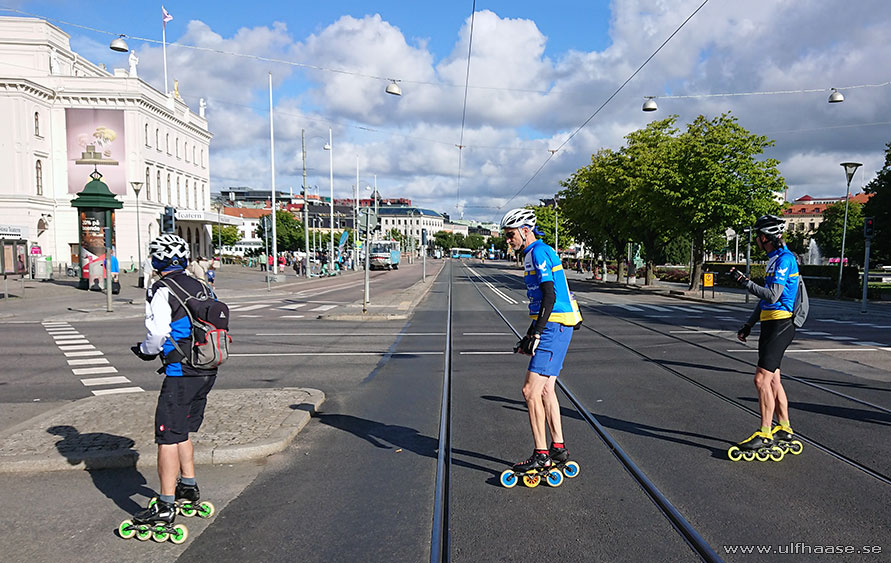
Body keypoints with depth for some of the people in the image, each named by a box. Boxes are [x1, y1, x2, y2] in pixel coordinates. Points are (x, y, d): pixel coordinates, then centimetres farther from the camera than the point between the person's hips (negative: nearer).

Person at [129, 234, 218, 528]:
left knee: (168, 436, -1)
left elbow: (158, 335, -17)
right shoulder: (202, 288, 10)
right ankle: (188, 485, 34)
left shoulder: (161, 292, -11)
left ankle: (165, 505, 3)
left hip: (181, 374, -8)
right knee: (182, 431, 23)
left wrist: (144, 350, 5)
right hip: (208, 371, 8)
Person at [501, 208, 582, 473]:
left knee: (531, 390, -9)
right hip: (552, 326, 11)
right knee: (545, 389, 14)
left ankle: (541, 455, -1)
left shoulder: (539, 252, -11)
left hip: (555, 327, -11)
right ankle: (558, 448, 23)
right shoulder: (534, 254, 20)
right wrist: (529, 335, 23)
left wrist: (536, 334, -21)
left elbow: (550, 296, -20)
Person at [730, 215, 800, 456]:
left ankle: (765, 434, -4)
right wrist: (748, 325, 24)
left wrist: (745, 282, -18)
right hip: (771, 325, 10)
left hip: (780, 325, -10)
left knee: (762, 379, -10)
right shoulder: (775, 259, 18)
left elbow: (772, 296, -24)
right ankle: (784, 428, 25)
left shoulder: (784, 259, -14)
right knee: (773, 378, 15)